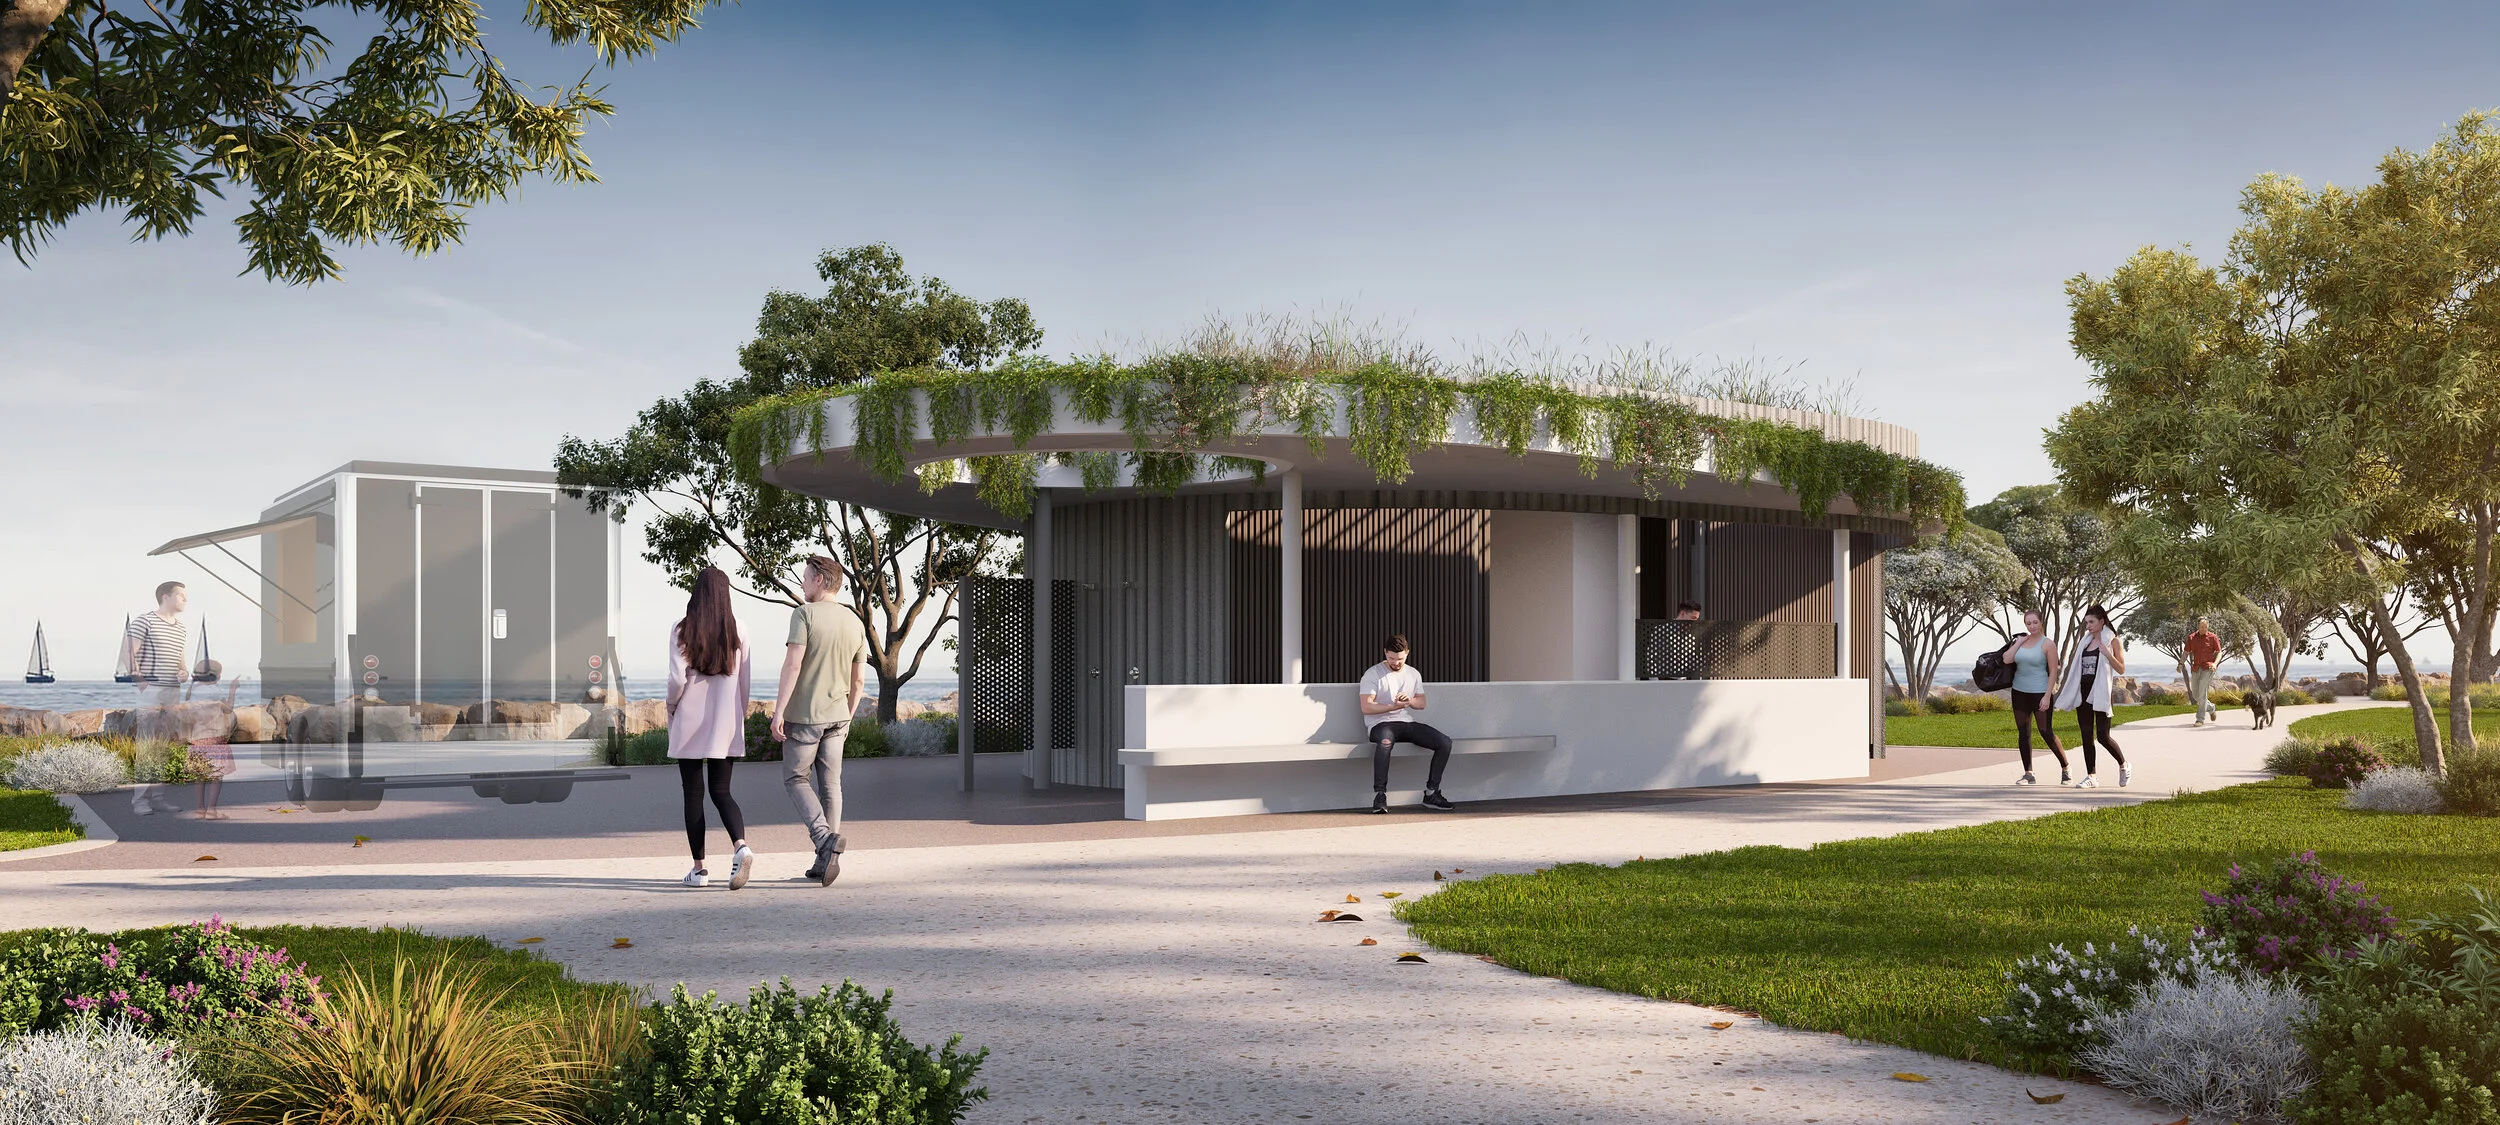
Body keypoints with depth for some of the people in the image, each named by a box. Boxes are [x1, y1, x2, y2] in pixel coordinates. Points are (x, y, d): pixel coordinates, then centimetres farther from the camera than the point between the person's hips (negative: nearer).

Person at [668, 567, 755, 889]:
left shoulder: (682, 630, -7)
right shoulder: (737, 630, 0)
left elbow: (677, 679, -12)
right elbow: (745, 680, 2)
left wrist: (671, 707, 7)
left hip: (689, 723, -2)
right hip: (726, 725, 2)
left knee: (693, 794, 7)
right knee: (721, 791, 9)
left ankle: (699, 869, 9)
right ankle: (741, 846, -17)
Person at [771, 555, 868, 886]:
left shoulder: (804, 614, -11)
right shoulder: (855, 623, 7)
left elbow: (793, 664, -19)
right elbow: (859, 679, 11)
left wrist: (779, 710, -17)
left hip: (803, 715, -5)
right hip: (837, 716, 5)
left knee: (796, 779, 5)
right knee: (830, 784, 9)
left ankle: (825, 838, -16)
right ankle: (825, 860, 9)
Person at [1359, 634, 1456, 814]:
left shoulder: (1413, 674, 16)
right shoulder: (1373, 674, -1)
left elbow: (1421, 703, 16)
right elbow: (1366, 707, -9)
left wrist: (1409, 701, -8)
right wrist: (1394, 706, -20)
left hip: (1408, 723, 6)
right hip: (1382, 724, -5)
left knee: (1444, 742, -15)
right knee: (1385, 742, -42)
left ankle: (1431, 793, -8)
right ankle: (1379, 795, -36)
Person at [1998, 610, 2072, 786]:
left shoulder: (2047, 644, -7)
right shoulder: (2021, 641, 8)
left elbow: (2053, 672, -9)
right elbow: (2007, 659, -4)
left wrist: (2047, 696, -15)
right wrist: (2019, 642, -5)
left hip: (2039, 693, -6)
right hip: (2020, 692, 6)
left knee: (2046, 732, -5)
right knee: (2023, 733, 7)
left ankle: (2066, 768, 13)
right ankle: (2028, 774, 13)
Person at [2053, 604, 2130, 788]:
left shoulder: (2112, 641, -2)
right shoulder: (2086, 642, 14)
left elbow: (2121, 669, -7)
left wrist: (2106, 652, -20)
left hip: (2101, 693, -6)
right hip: (2084, 692, 6)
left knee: (2103, 736, -7)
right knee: (2087, 736, 3)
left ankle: (2123, 765, 19)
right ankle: (2091, 777, 7)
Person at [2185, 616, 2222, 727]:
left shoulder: (2213, 637, -1)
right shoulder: (2191, 637, 7)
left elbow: (2219, 652, 1)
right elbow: (2187, 652, 14)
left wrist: (2215, 663, -16)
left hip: (2207, 668, -5)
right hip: (2195, 669, 5)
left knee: (2202, 693, -13)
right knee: (2195, 695, 8)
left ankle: (2200, 719, -9)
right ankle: (2211, 707, 35)